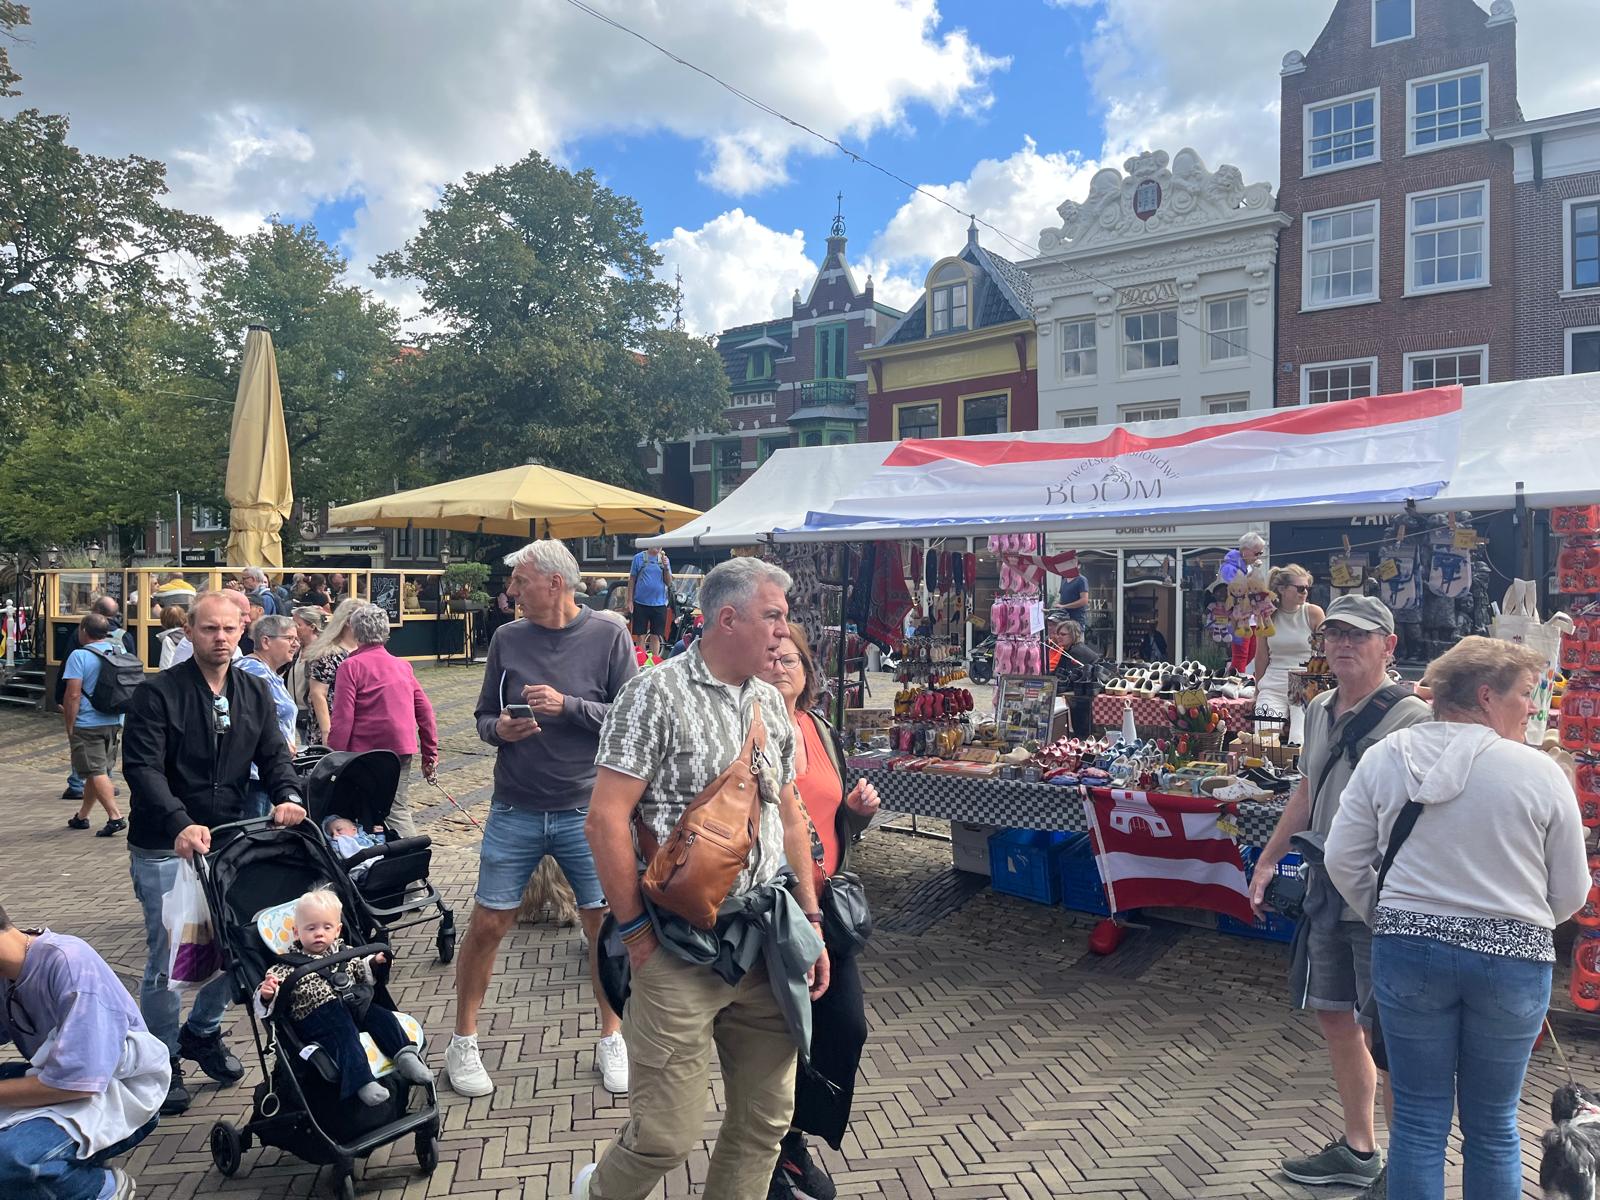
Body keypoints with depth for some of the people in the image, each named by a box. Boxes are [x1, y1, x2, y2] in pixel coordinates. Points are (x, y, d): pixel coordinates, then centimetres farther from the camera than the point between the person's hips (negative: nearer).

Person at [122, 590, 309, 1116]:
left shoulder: (255, 694, 5)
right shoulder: (158, 693, -11)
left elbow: (274, 755, 4)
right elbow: (142, 768, -19)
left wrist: (288, 796, -19)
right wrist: (180, 824, -34)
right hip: (164, 849, -5)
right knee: (168, 958, 2)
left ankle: (203, 1032, 36)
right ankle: (162, 1059, 23)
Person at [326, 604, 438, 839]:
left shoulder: (351, 666, -8)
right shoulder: (403, 665, 10)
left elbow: (342, 719, -13)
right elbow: (425, 710, 12)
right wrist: (430, 754, 18)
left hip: (367, 751, -5)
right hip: (402, 749, 5)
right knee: (399, 811, 7)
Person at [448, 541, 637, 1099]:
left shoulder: (609, 636, -6)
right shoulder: (507, 638, 2)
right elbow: (484, 715, 10)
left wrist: (569, 706, -19)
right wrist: (499, 729, -12)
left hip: (587, 811, -1)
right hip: (514, 811, 2)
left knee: (605, 926, 6)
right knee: (487, 926, 5)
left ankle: (610, 1040, 26)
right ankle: (463, 1042, 26)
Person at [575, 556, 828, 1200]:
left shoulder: (770, 703, 10)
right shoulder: (655, 694, -11)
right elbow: (606, 819, -14)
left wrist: (812, 922, 14)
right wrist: (636, 931, -12)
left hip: (768, 942, 6)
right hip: (682, 948, -6)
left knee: (766, 1122, 12)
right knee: (668, 1134, 3)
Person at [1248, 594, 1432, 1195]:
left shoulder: (1410, 717, -13)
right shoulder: (1320, 710, 10)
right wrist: (1268, 859, 22)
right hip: (1327, 896, 8)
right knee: (1335, 1019, 16)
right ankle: (1357, 1150, 33)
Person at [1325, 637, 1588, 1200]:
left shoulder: (1384, 758, -3)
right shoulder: (1539, 772, -8)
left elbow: (1344, 860, -1)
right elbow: (1571, 891, 0)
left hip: (1408, 951, 1)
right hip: (1512, 962, -1)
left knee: (1418, 1120, 12)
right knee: (1492, 1127, 15)